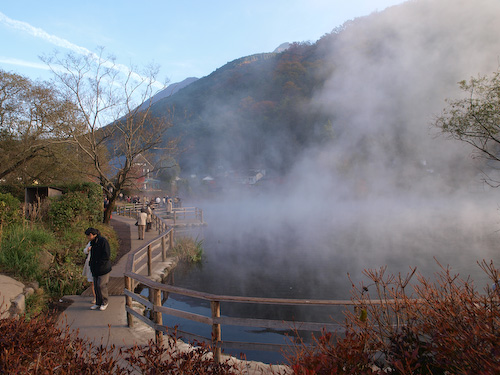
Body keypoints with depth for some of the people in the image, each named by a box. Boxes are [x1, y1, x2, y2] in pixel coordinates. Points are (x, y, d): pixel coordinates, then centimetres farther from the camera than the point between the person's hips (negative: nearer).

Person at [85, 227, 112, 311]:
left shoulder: (103, 241, -15)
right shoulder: (93, 242, 11)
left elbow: (106, 255, -19)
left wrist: (98, 263, -16)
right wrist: (91, 263, 10)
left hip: (103, 268, -8)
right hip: (95, 268, 8)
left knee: (101, 285, -6)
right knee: (96, 286, 10)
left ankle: (105, 302, 12)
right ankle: (98, 303, 22)